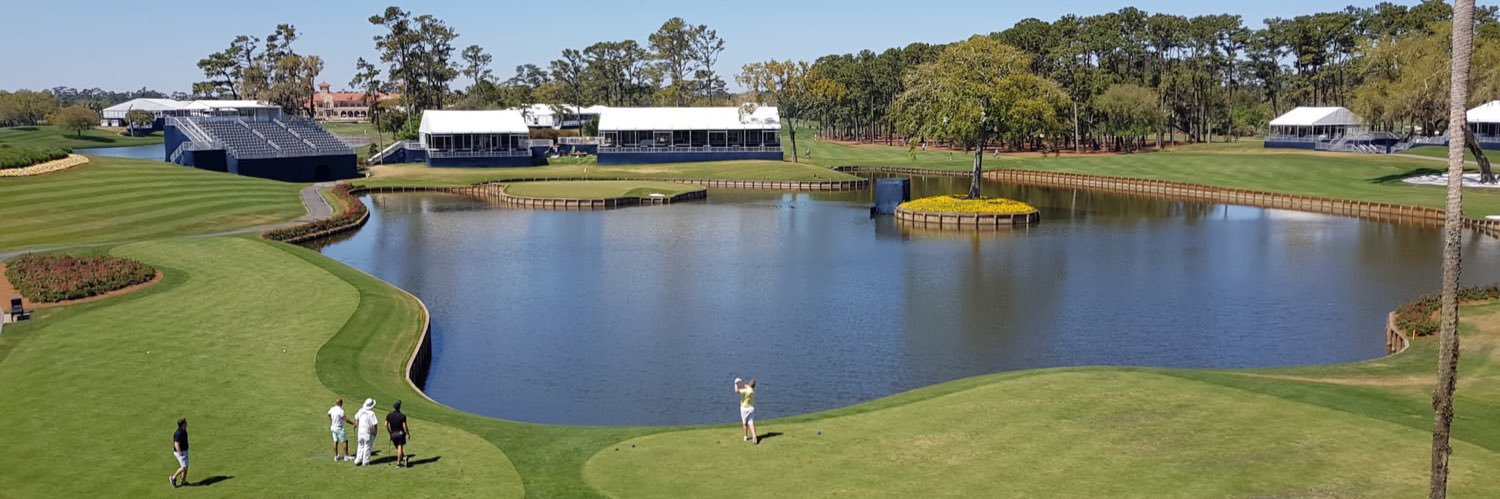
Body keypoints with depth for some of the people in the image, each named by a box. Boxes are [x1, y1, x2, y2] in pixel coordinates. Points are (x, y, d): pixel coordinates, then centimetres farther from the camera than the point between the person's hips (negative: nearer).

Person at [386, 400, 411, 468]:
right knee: (400, 447, 2)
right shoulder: (402, 416, -14)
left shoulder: (389, 415, -2)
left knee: (398, 448, 16)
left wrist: (390, 432, 10)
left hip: (393, 434, 3)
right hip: (400, 433, -3)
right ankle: (398, 462, 1)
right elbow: (404, 426, -13)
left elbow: (386, 425, -3)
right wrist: (408, 434, -1)